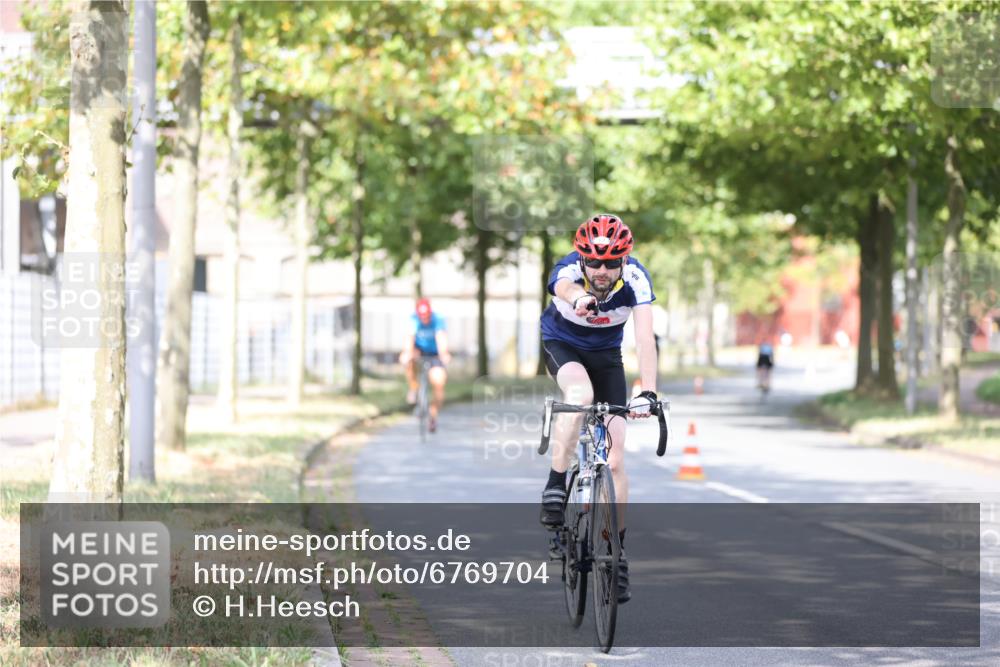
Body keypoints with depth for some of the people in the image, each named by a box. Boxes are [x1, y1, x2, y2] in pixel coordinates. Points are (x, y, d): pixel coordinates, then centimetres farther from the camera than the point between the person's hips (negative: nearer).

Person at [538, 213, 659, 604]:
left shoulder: (635, 277, -28)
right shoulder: (568, 270, -32)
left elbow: (645, 339, -37)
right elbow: (565, 287, -58)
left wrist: (647, 392, -53)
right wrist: (580, 299, -83)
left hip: (606, 353, 2)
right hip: (562, 345, -2)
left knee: (615, 457, -7)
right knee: (580, 393, -37)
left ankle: (616, 554, 3)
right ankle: (555, 488, -25)